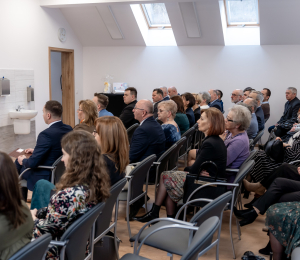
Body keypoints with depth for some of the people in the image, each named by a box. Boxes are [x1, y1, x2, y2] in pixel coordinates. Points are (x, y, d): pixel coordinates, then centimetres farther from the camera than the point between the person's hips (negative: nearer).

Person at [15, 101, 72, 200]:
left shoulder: (46, 134, -29)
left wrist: (23, 160, -3)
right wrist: (36, 150, 15)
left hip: (45, 176, -8)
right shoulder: (69, 129, -5)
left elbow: (33, 163, -25)